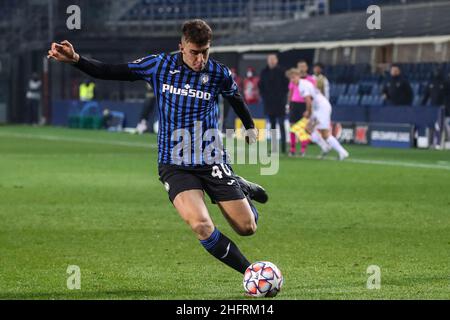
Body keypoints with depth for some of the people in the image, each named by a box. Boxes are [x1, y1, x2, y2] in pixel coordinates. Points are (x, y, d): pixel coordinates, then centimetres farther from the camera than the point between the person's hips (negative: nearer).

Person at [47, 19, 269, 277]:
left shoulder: (219, 73, -3)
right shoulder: (159, 65, -4)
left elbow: (236, 99, 19)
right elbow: (111, 72, 1)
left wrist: (251, 128, 35)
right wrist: (76, 60, -13)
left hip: (212, 161, 1)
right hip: (174, 164, -1)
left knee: (247, 227, -2)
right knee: (200, 224, -25)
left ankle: (240, 187, 34)